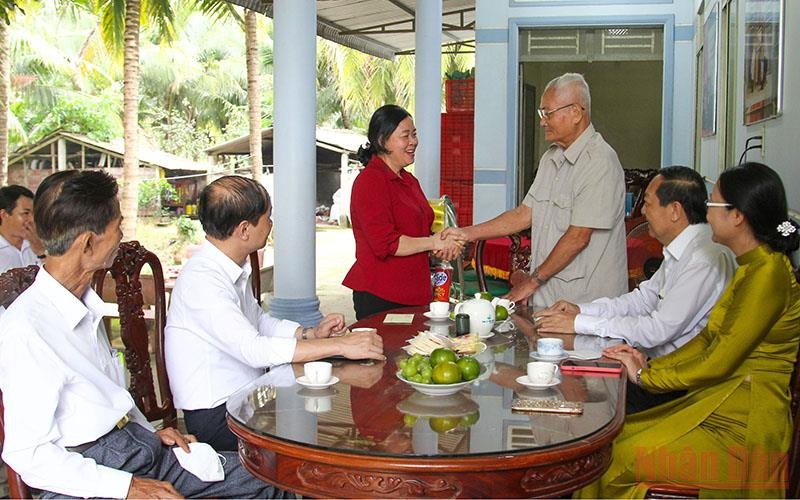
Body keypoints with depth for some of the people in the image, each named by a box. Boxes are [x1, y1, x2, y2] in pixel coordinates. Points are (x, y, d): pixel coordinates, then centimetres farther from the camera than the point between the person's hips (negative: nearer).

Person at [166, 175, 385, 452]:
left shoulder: (233, 269, 8)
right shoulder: (202, 280, -23)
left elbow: (260, 321, 21)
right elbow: (253, 349, -32)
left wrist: (311, 333, 4)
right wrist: (340, 345, -30)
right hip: (217, 416, -9)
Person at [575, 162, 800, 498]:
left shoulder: (767, 273, -20)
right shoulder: (752, 266, 12)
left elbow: (718, 363, -19)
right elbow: (710, 338, 15)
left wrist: (646, 376, -8)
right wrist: (652, 365, 3)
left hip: (738, 431, -9)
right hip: (714, 408, 9)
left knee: (623, 458, -14)